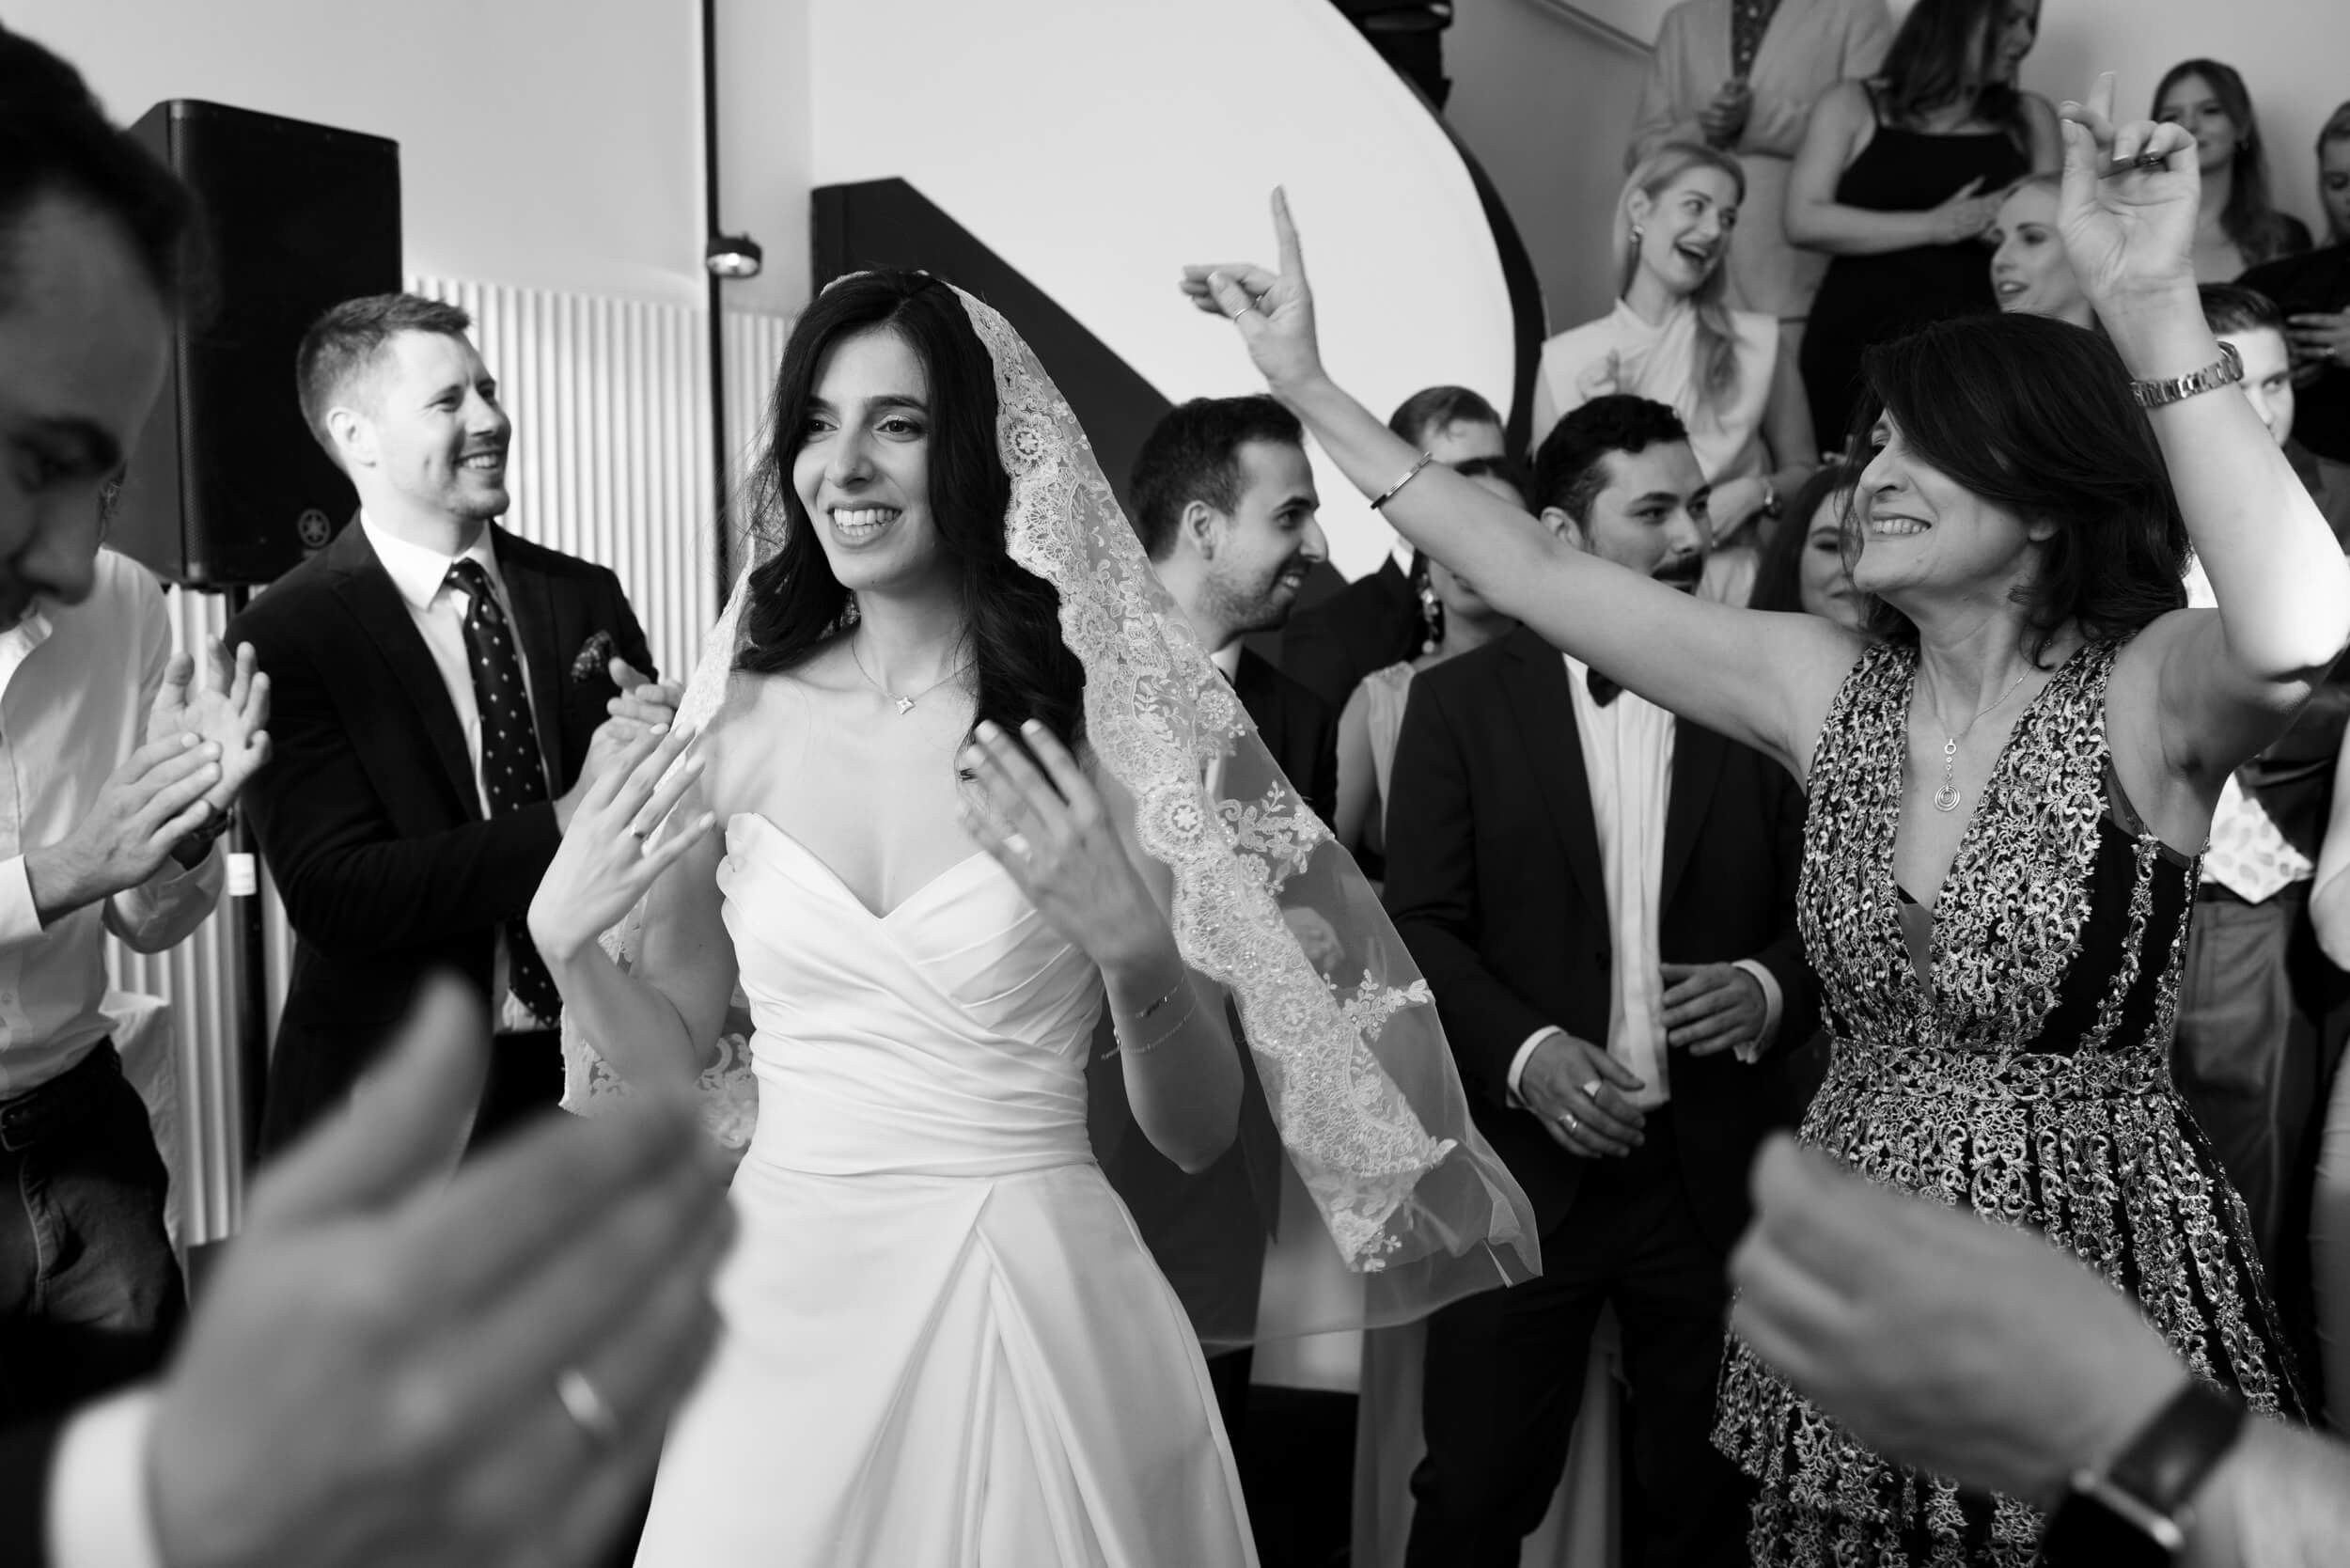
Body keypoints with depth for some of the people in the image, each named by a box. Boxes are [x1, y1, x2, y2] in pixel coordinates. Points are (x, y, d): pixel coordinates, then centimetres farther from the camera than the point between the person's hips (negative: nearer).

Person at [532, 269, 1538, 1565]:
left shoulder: (1098, 726, -10)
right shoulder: (742, 719, -2)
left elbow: (1198, 1135, -6)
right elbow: (675, 1066, 8)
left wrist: (1129, 945, -23)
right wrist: (566, 940, -9)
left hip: (1031, 1313, -2)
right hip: (784, 1310, 3)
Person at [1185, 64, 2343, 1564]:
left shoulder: (2144, 692, -13)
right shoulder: (1828, 686, 0)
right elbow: (1538, 576, -1)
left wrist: (2152, 307, -39)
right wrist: (1311, 384, -1)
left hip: (2099, 1271, -4)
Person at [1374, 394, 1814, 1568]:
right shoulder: (1460, 701, 0)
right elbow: (1421, 925, -4)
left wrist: (1768, 988, -11)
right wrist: (1525, 1053, -18)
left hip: (1714, 1171, 2)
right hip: (1522, 1163, -1)